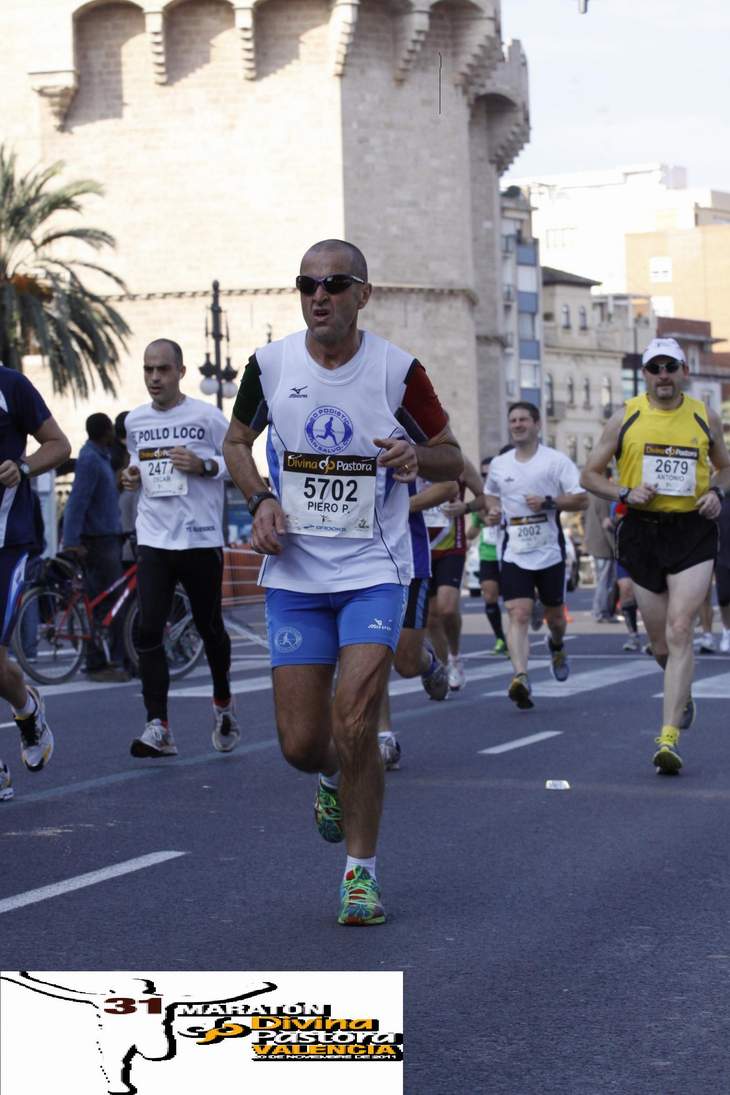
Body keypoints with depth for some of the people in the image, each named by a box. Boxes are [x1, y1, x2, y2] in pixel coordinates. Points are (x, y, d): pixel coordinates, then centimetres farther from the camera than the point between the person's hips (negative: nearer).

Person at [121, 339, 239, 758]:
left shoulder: (207, 417, -3)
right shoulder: (135, 421, 10)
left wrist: (203, 465, -16)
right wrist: (132, 476, 4)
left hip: (201, 539, -3)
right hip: (153, 539, 3)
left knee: (210, 628, 9)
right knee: (148, 632, -10)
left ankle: (224, 704, 35)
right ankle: (158, 729, -10)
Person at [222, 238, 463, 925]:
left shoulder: (397, 370, -7)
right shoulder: (269, 364, -2)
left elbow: (451, 456, 5)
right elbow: (236, 441, 15)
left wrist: (416, 456, -19)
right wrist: (260, 501, -4)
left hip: (373, 572, -2)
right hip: (294, 577, 2)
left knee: (354, 725, -16)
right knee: (301, 744, 1)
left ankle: (361, 872, 3)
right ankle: (334, 780, 40)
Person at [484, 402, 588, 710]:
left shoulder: (555, 460, -3)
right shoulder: (499, 464, 9)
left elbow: (581, 499, -6)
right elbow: (490, 494, 29)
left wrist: (548, 502, -19)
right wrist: (493, 511, 6)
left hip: (549, 551, -1)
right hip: (514, 553, 1)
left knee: (554, 615, 13)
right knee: (518, 614, -16)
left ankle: (556, 646, 48)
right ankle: (520, 677, -26)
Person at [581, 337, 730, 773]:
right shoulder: (626, 419, 2)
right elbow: (590, 474, 7)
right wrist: (625, 493, -11)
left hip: (694, 531, -1)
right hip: (642, 530, 1)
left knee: (680, 630, -16)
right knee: (662, 643, 8)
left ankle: (670, 735, -16)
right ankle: (684, 694, 42)